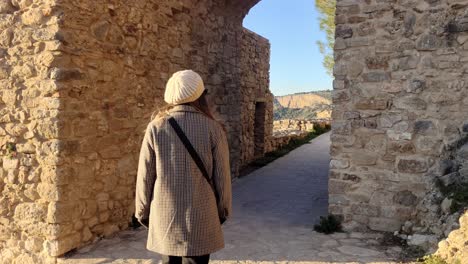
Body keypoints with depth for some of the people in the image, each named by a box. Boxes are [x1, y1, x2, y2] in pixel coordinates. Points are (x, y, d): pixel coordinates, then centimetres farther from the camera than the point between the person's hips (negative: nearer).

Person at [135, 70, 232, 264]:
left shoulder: (156, 127, -6)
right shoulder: (213, 128, -8)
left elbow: (145, 176, -2)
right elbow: (222, 176, -4)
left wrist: (143, 212, 11)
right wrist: (223, 211, 11)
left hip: (165, 216, 2)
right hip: (200, 216, -1)